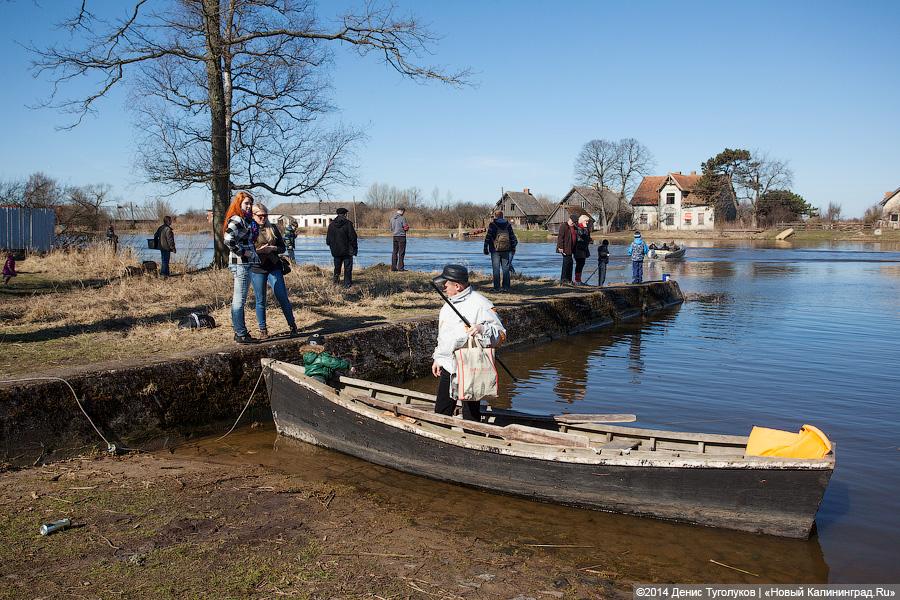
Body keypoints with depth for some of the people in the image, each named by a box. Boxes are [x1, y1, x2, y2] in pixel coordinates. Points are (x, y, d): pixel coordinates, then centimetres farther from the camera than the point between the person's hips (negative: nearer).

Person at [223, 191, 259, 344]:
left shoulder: (246, 220, 16)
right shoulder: (236, 220, -13)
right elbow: (228, 240, -26)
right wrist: (243, 252, -18)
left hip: (244, 263, 10)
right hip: (240, 264, -10)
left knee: (238, 300, 14)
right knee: (240, 300, -5)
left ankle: (239, 331, 22)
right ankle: (241, 335, -1)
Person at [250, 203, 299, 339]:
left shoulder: (273, 229, 7)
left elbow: (282, 248, 10)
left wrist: (272, 248, -10)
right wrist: (258, 250, -18)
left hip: (274, 268, 2)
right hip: (257, 269, -2)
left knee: (283, 298, 0)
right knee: (260, 301, 5)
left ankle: (293, 326, 12)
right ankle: (262, 330, 15)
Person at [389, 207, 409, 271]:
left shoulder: (392, 218, 7)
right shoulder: (402, 218, -13)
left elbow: (391, 228, 14)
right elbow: (406, 228, -10)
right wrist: (406, 228, 10)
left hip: (394, 236, 6)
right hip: (401, 236, -6)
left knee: (394, 252, 9)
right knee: (401, 252, -2)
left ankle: (393, 267, 9)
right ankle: (400, 267, -4)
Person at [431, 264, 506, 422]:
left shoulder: (480, 304, -14)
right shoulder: (449, 304, 12)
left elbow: (501, 335, -16)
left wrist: (483, 329, -34)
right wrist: (437, 358, 23)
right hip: (447, 366, 8)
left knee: (471, 414, 3)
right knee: (441, 412, 16)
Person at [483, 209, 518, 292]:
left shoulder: (492, 224, -2)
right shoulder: (508, 224, 9)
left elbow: (488, 237, -5)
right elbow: (512, 237, 10)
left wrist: (485, 248, 0)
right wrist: (513, 248, 16)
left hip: (495, 250, -3)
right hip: (506, 250, 3)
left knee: (496, 269, -1)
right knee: (506, 269, 7)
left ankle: (497, 287, -2)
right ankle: (506, 287, 6)